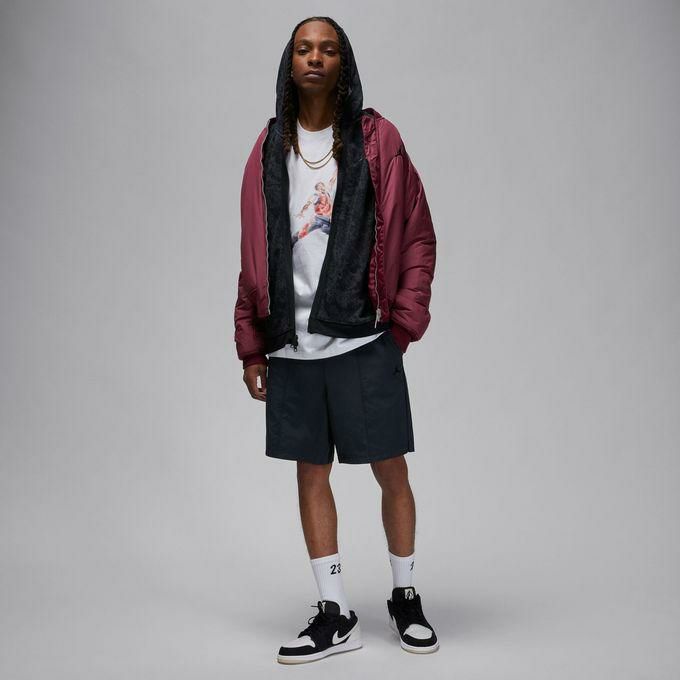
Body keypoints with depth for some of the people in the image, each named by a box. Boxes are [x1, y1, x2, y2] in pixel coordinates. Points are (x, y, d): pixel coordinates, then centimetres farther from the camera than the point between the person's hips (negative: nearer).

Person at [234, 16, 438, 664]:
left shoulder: (377, 140, 1)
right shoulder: (269, 149, 9)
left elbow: (418, 236, 2)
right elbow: (254, 253, 10)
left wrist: (405, 321, -5)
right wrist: (251, 344, 8)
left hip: (363, 341, -3)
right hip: (292, 347, 3)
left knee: (391, 473, 5)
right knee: (311, 473, 9)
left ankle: (405, 596, 27)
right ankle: (336, 614, 23)